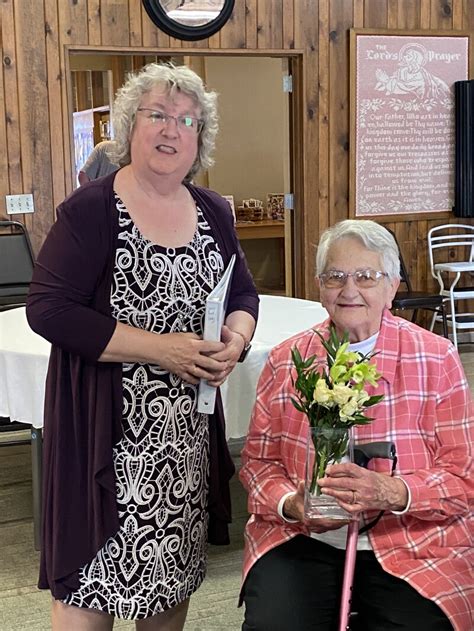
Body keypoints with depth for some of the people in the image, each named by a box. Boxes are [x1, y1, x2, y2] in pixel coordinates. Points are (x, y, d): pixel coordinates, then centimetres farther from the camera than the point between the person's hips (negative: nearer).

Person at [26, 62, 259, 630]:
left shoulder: (212, 212, 7)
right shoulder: (90, 211, -9)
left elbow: (243, 294, 17)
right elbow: (48, 309, -16)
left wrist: (233, 341, -7)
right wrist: (160, 349, -21)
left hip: (189, 428, 5)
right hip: (108, 428, -5)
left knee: (173, 565, 15)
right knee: (95, 565, 0)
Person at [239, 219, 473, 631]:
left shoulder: (435, 359, 1)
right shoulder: (286, 362, 7)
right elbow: (258, 461, 12)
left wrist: (390, 493, -20)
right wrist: (290, 504, -10)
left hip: (412, 547, 0)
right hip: (301, 540, 1)